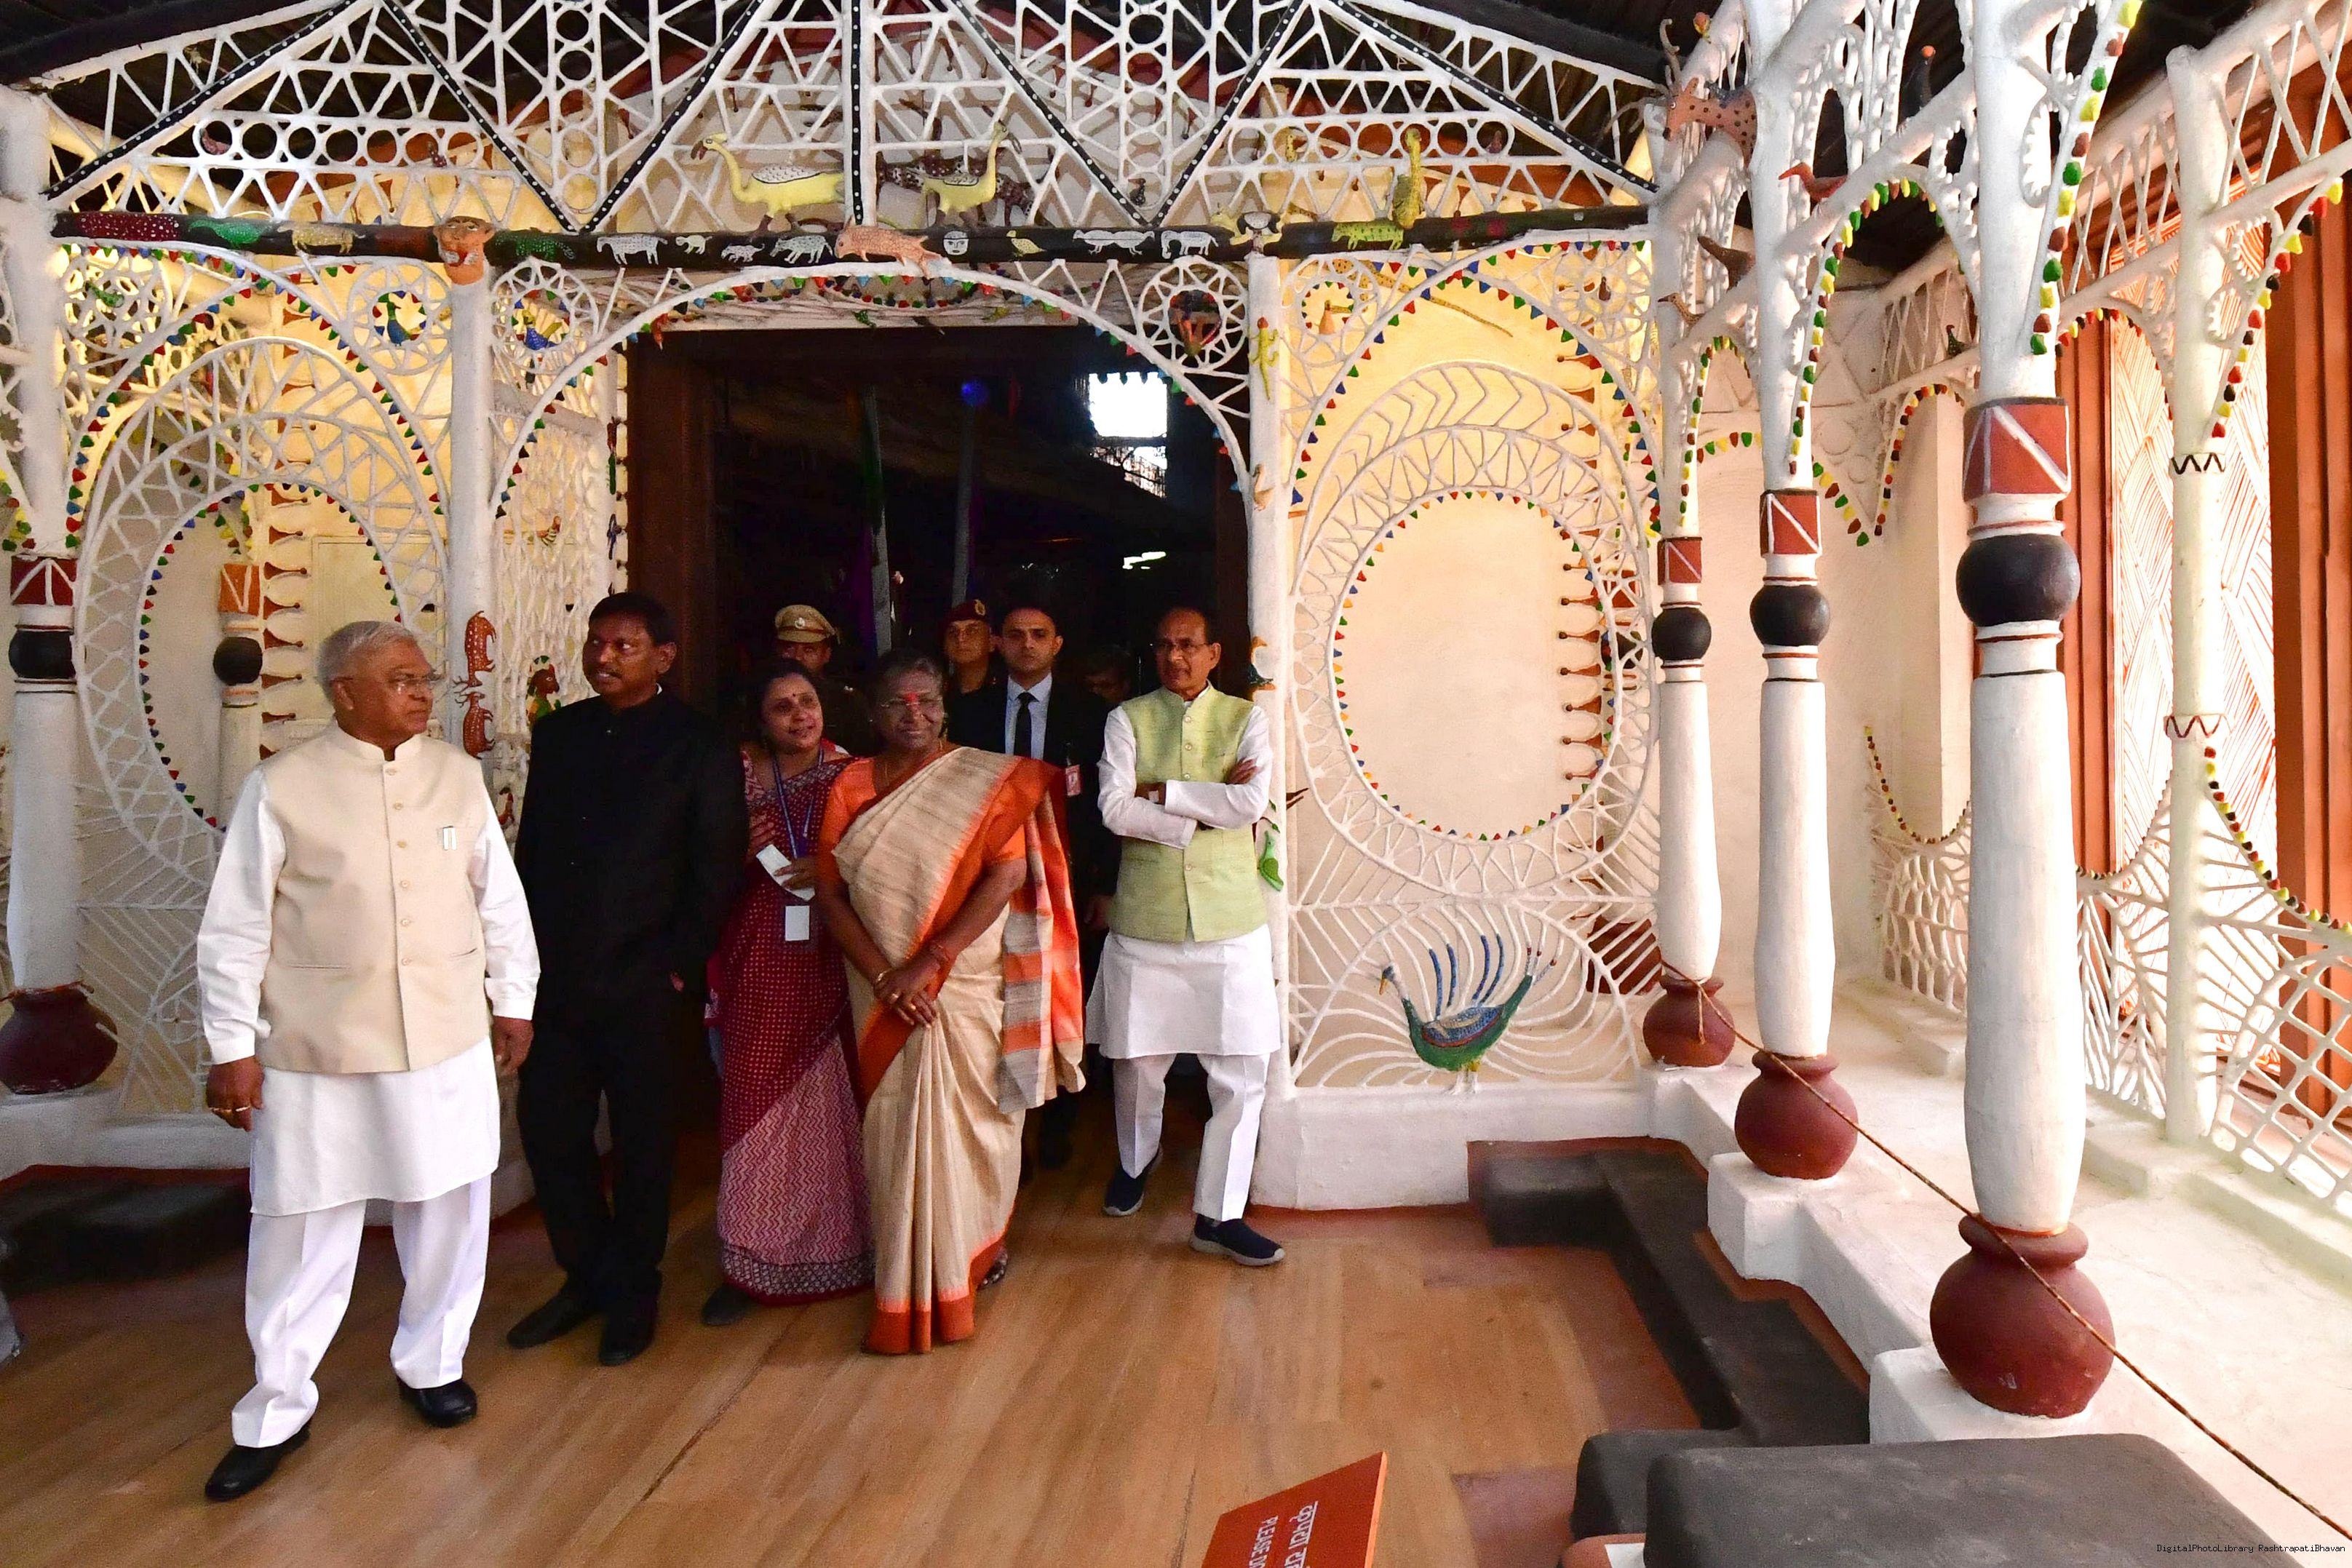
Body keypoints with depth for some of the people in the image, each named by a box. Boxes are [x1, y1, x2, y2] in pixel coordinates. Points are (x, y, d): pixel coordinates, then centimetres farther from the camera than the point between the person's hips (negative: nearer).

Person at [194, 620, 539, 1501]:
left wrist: (513, 1000, 8)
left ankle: (431, 1363, 36)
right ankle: (276, 1413, 28)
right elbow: (235, 929, -4)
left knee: (449, 1211, 14)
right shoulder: (281, 787, -7)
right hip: (318, 1049, -2)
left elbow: (499, 897, 7)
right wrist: (233, 1047, -5)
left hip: (448, 1039, 3)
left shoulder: (457, 774, 2)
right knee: (301, 1230, 9)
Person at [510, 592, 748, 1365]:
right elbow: (531, 844, 12)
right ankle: (585, 1276, 31)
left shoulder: (699, 746, -7)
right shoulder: (559, 731, 9)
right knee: (547, 1128, 10)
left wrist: (678, 967, -11)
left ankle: (633, 1295, 28)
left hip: (641, 983, -4)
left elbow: (716, 872, -7)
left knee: (641, 1142, 9)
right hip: (555, 978, 5)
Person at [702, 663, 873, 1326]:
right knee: (756, 1102, 2)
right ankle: (750, 1262, 14)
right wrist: (741, 852, -12)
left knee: (838, 1102, 5)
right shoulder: (739, 779, 3)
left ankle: (846, 1242, 23)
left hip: (834, 964, 0)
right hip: (760, 966, 0)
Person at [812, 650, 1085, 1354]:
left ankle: (980, 1244, 31)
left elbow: (1007, 875, -12)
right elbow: (830, 891, -1)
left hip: (969, 986, -2)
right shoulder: (851, 786, 4)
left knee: (970, 1118, 7)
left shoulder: (987, 780, -3)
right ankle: (907, 1282, 24)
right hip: (884, 994, 2)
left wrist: (929, 963, -18)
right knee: (896, 1128, 8)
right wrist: (884, 977, -13)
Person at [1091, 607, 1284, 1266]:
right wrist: (1209, 809, -14)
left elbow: (1252, 803, -14)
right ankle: (1135, 1162, 44)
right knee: (1137, 1063, 13)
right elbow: (1115, 810, -12)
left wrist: (1161, 792, -11)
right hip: (1144, 921, 0)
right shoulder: (1128, 719, 2)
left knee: (1241, 1075, 0)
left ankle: (1217, 1213, 17)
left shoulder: (1246, 718, 3)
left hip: (1230, 922, 0)